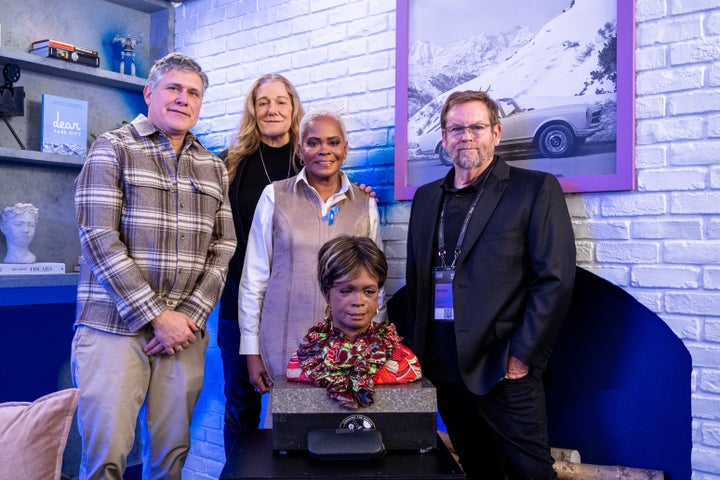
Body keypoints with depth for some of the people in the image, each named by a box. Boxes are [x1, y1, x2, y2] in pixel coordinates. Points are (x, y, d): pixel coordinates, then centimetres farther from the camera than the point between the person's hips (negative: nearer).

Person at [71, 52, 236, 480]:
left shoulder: (214, 168, 13)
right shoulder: (113, 149, 0)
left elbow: (222, 247, 8)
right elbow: (99, 238, -10)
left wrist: (190, 315, -6)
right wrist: (156, 316, -13)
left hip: (184, 331, 4)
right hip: (115, 328, -3)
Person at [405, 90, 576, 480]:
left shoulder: (535, 189, -4)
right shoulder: (426, 197, 13)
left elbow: (556, 279, -10)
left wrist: (521, 357, -13)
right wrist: (418, 351, 10)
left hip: (503, 370, -5)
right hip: (442, 370, 5)